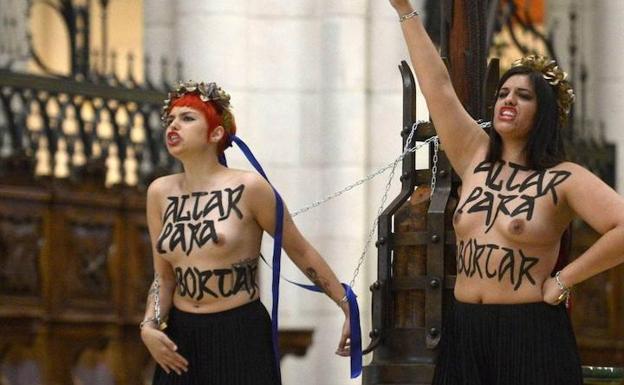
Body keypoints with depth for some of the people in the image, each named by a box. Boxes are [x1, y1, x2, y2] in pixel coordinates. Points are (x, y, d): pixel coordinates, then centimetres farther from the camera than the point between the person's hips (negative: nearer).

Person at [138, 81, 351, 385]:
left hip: (242, 337, -4)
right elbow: (164, 277, 12)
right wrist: (149, 326, -5)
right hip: (181, 341, 4)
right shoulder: (160, 193, 6)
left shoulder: (248, 188, -7)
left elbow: (300, 251, 2)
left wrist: (348, 306, 3)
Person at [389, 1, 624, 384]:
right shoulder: (476, 158, 11)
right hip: (465, 330, 5)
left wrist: (563, 281, -12)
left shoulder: (564, 179, -4)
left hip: (531, 334, -5)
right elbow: (437, 86, 11)